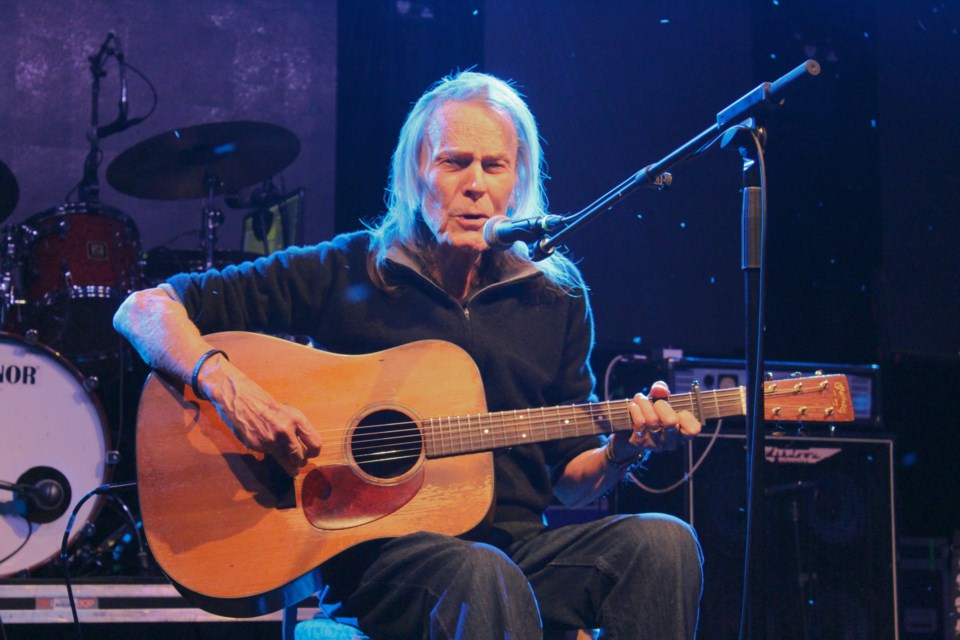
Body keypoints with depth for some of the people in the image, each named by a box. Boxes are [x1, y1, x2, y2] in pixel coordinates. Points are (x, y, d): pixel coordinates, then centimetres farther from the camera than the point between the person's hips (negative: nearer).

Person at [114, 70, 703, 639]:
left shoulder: (556, 299, 12)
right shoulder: (345, 273, 2)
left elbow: (570, 483, 17)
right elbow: (144, 310, 0)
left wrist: (623, 451, -5)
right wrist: (228, 385, -19)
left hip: (518, 540, 5)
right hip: (372, 548, -4)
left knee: (663, 542, -24)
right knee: (482, 576, -39)